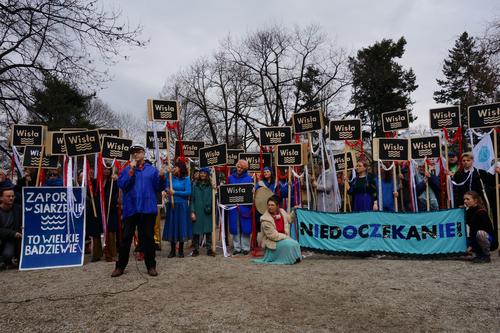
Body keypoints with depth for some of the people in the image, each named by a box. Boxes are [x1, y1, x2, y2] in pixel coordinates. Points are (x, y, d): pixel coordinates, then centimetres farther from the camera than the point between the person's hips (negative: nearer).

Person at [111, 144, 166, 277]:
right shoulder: (126, 170, 7)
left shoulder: (152, 169, 6)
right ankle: (120, 266, 18)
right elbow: (121, 185, -10)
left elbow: (159, 188, 0)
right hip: (130, 208, 0)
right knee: (126, 237, 6)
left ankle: (151, 266, 16)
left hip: (147, 208, 0)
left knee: (147, 237, 6)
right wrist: (131, 170, -13)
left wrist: (161, 177, -18)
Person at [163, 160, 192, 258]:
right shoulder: (171, 178, 4)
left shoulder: (186, 179, -4)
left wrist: (175, 192, -11)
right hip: (172, 205, 3)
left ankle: (181, 250, 15)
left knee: (181, 226, 3)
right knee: (172, 226, 6)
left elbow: (188, 192, -10)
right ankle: (172, 250, 17)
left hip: (182, 206, -3)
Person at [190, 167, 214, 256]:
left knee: (208, 231, 3)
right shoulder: (195, 186, 5)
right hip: (197, 211, 0)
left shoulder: (210, 186, 5)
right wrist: (192, 212, -4)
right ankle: (196, 249, 14)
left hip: (207, 212, 0)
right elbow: (192, 199, 3)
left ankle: (209, 249, 12)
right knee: (196, 231, 3)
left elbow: (213, 199, 5)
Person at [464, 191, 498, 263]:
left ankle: (486, 256, -15)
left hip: (491, 241, -7)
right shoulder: (468, 212, 2)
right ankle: (480, 254, 10)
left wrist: (471, 245, -27)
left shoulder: (481, 212, -20)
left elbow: (479, 230, -25)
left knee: (480, 233, -37)